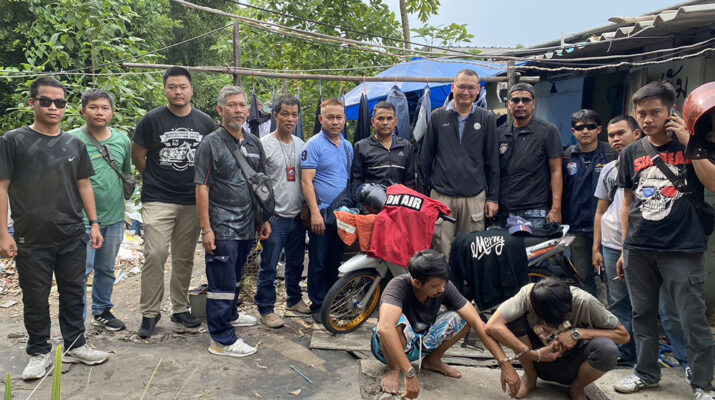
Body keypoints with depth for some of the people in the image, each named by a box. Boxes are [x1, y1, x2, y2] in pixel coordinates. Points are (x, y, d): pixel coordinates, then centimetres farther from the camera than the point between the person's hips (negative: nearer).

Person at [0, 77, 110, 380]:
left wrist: (94, 223, 8)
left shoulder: (74, 144, 8)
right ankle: (39, 353, 24)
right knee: (35, 298, 8)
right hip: (31, 239, -3)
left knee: (73, 293, 11)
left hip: (72, 237, 3)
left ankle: (75, 346, 26)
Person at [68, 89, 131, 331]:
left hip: (114, 217, 5)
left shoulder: (122, 140, 6)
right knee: (81, 270, -4)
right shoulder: (72, 139, -8)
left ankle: (102, 311, 33)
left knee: (106, 269, 17)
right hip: (82, 218, -5)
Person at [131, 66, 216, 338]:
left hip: (193, 201, 3)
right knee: (155, 255, -9)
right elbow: (137, 156, 7)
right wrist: (156, 180, 10)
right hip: (158, 201, -3)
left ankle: (180, 310, 22)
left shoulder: (205, 122, 6)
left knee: (184, 259, 10)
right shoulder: (152, 120, -2)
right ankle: (149, 313, 6)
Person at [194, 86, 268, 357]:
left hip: (247, 226, 7)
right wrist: (206, 229, -15)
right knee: (222, 283, -3)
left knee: (235, 277, 22)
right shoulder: (210, 143, -8)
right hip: (221, 228, -6)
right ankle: (222, 340, 6)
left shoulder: (254, 143, 11)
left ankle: (230, 315, 41)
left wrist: (265, 219, 14)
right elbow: (202, 187, -11)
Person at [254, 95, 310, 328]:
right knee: (269, 266, 0)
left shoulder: (301, 145, 10)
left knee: (296, 262, 18)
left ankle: (294, 300, 35)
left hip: (297, 215, 6)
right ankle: (265, 309, 12)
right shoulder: (264, 144, -8)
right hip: (275, 216, -6)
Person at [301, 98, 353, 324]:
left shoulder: (348, 147, 13)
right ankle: (318, 306, 13)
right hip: (322, 214, -6)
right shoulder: (314, 145, -8)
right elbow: (306, 180, -14)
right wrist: (315, 212, -20)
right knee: (319, 263, 2)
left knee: (336, 261, 15)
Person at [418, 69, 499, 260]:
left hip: (475, 196, 1)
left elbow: (492, 161, 9)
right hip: (441, 196, 0)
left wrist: (493, 198, 6)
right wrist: (424, 190, 7)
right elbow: (426, 156, 10)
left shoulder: (487, 119, 8)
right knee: (441, 253, -1)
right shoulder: (438, 116, 7)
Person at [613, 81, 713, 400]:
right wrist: (624, 249, 12)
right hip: (639, 250, 4)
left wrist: (688, 143, -16)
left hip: (683, 250, -3)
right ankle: (647, 373, 28)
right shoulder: (632, 153, 10)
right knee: (643, 315, 12)